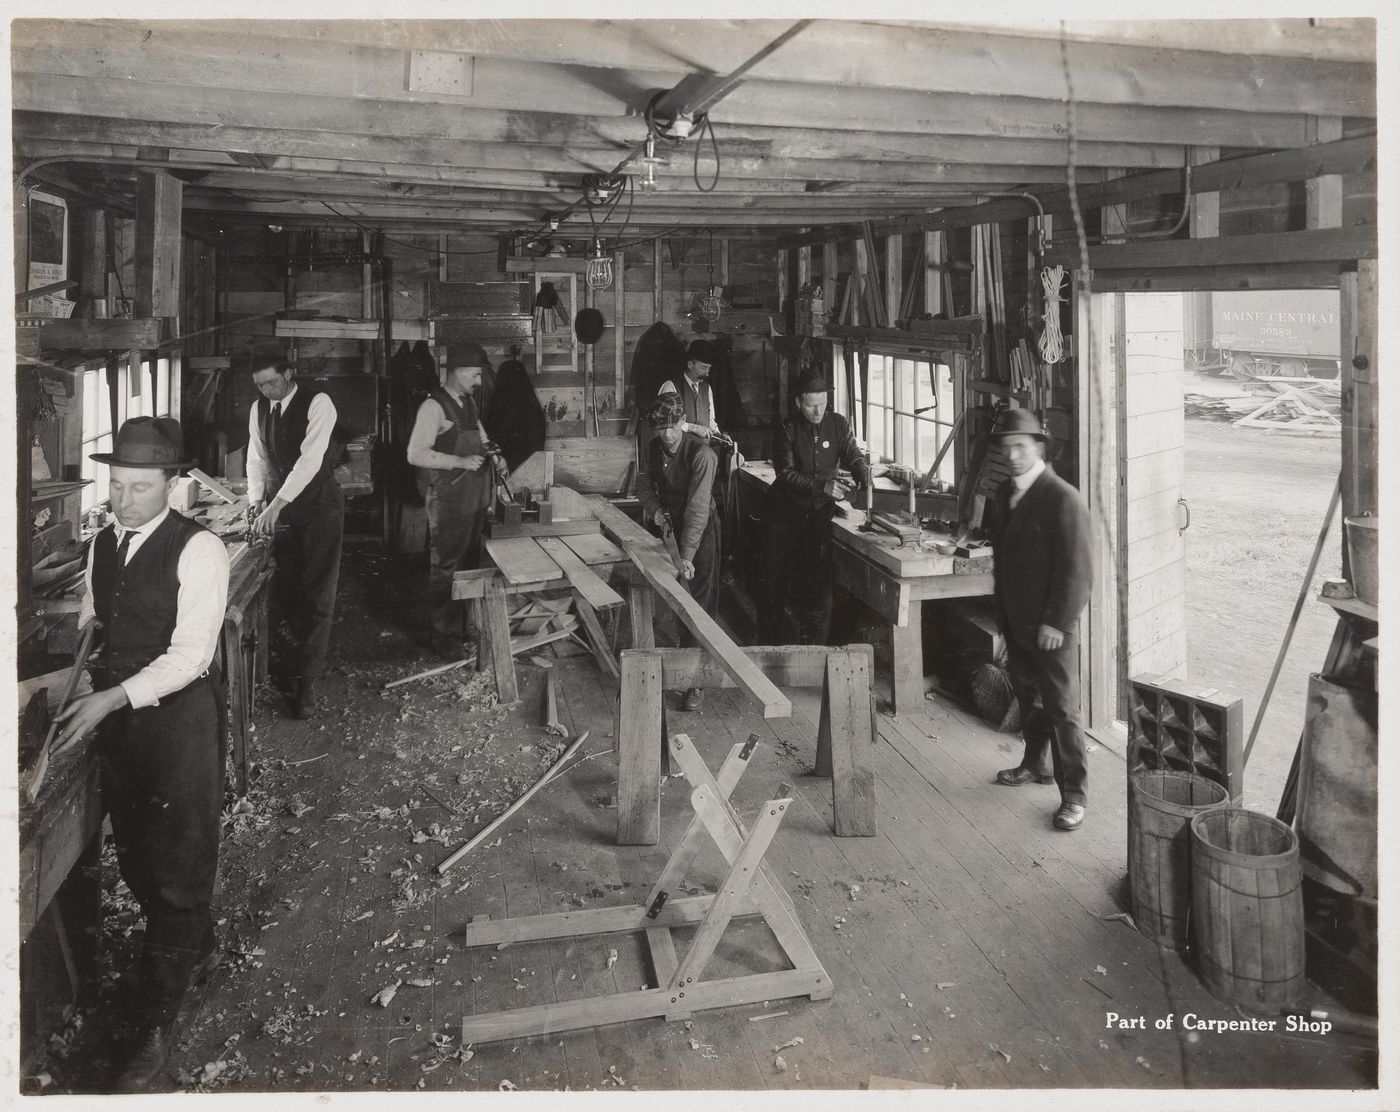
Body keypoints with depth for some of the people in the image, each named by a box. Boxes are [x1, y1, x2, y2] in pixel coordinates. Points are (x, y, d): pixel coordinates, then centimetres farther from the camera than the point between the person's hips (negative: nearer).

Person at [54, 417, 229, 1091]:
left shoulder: (199, 550, -15)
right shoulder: (103, 543, 7)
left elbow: (189, 655, -20)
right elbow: (91, 619, 18)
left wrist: (110, 698, -26)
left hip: (179, 717, -7)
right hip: (114, 715, 7)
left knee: (177, 864, 1)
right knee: (134, 854, 18)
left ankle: (154, 1028, 14)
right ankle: (197, 950, 43)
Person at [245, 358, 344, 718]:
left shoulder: (318, 403, -17)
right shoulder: (259, 409, 4)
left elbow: (310, 458, -26)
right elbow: (257, 458, 7)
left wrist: (275, 505, -32)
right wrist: (257, 500, -10)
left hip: (319, 503, -6)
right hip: (281, 504, 6)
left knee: (317, 593, -5)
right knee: (286, 587, 10)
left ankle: (307, 681, -1)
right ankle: (308, 650, 29)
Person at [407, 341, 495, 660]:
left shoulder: (468, 402, 11)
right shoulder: (434, 406, -15)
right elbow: (416, 454, -20)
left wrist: (488, 450, 6)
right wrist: (460, 461, -23)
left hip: (475, 498, 8)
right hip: (449, 500, -8)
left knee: (470, 562, 17)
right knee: (446, 568, 0)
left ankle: (466, 622, 31)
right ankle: (446, 638, 9)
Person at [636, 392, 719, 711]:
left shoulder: (701, 454, -24)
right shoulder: (654, 448, -1)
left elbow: (697, 508, -29)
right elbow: (646, 485, 14)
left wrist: (687, 556, -35)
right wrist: (654, 509, -9)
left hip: (700, 532, -6)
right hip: (668, 528, 6)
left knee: (698, 603, -4)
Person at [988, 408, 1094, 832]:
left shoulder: (1063, 499, -17)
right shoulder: (1005, 493, 8)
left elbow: (1078, 569, -18)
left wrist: (1057, 623, -18)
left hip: (1051, 627, -8)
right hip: (1015, 621, 8)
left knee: (1062, 709, -1)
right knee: (1027, 697, 21)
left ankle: (1074, 795, 9)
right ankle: (1035, 763, 39)